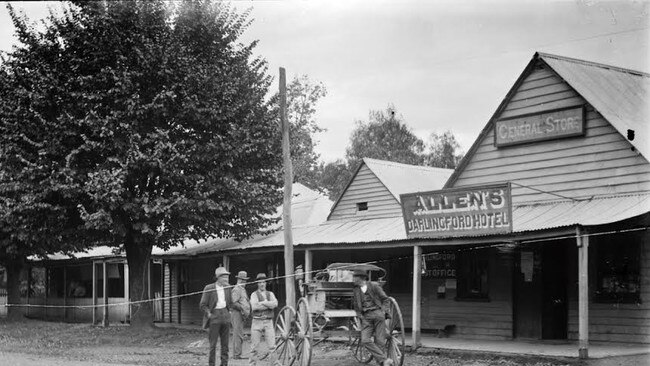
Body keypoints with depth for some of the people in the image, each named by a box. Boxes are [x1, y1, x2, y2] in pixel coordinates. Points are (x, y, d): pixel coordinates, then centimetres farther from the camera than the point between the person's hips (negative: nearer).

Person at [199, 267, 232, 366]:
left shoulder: (227, 287, 6)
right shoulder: (209, 288, -9)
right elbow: (202, 305, -4)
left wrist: (228, 311, 10)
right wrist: (209, 314, -11)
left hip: (225, 316, 5)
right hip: (214, 317, -5)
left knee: (225, 343, 6)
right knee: (213, 344, -4)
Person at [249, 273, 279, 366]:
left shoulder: (270, 294, 14)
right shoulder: (254, 294, 4)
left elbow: (275, 303, -6)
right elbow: (254, 307, -14)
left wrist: (262, 303, -12)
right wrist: (269, 305, -9)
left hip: (268, 322, 2)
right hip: (257, 322, -2)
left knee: (272, 345, -3)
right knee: (255, 346, 1)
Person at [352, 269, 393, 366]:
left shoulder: (374, 286, 5)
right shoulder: (355, 291, 17)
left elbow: (385, 299, 9)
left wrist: (384, 311, -4)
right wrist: (360, 317, 7)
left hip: (377, 313, -3)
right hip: (366, 317, 3)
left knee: (380, 342, -9)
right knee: (365, 341, -18)